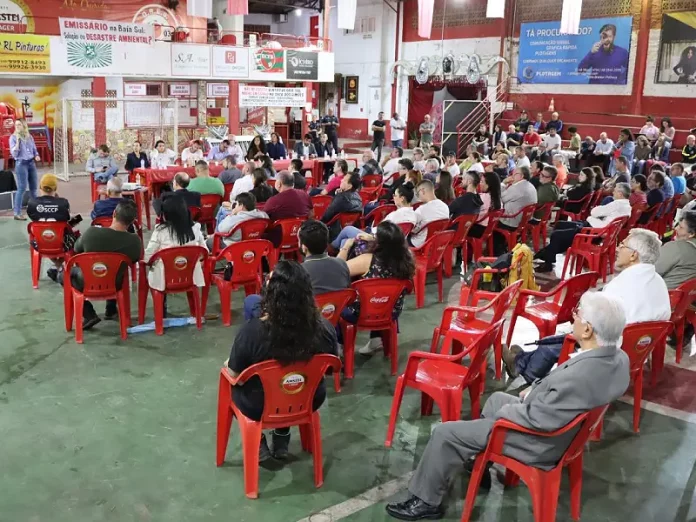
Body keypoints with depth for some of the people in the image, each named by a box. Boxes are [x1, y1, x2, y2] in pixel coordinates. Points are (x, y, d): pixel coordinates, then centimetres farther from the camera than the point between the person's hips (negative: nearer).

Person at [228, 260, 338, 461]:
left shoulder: (252, 330, -30)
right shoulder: (325, 328, -21)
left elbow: (234, 374, -15)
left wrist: (229, 363, 8)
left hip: (258, 408, -2)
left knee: (227, 372, 28)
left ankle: (258, 444, 29)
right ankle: (282, 440, 36)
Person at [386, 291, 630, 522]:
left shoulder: (580, 377, -38)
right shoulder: (617, 355, -11)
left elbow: (534, 417, -29)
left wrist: (503, 410, -11)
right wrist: (535, 390, 2)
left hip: (539, 440, -9)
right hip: (562, 427, 9)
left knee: (445, 433, -1)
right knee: (496, 398, 32)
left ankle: (426, 501, 19)